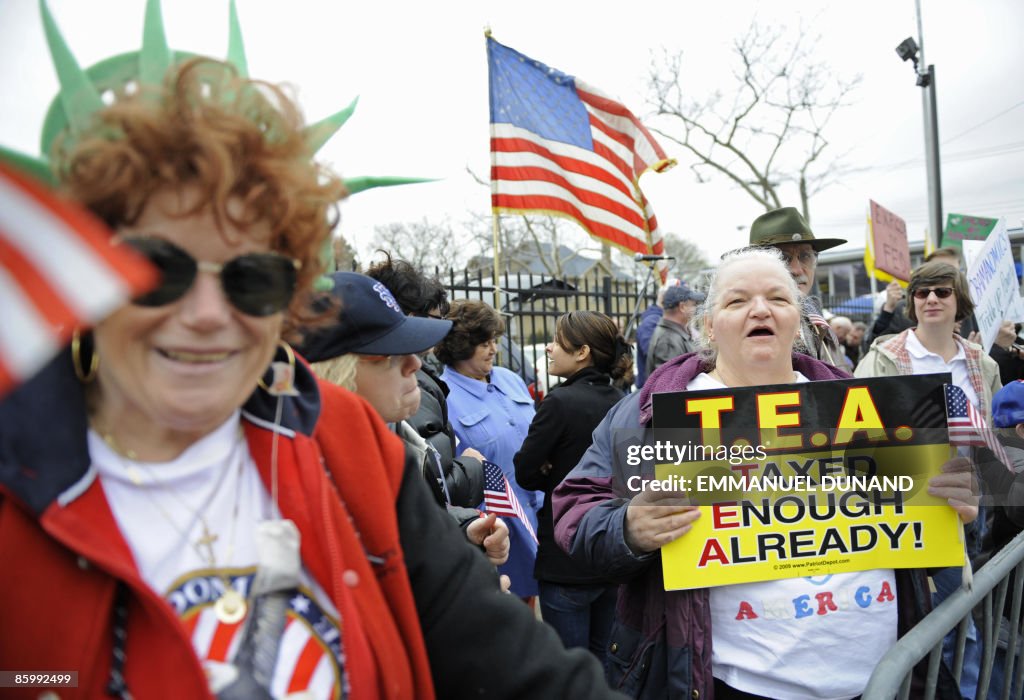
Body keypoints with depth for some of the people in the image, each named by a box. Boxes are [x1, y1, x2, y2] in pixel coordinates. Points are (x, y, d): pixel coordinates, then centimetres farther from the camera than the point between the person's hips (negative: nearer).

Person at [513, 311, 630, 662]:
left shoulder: (561, 402, -19)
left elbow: (524, 472, -14)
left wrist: (551, 477, 3)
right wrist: (563, 475, 1)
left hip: (566, 558, -7)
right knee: (600, 655, 22)